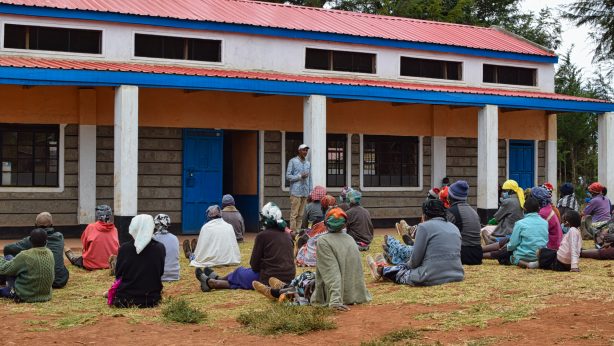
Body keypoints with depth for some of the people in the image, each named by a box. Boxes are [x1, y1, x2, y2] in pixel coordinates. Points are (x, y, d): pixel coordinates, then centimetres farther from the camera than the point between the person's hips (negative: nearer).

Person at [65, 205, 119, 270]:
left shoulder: (91, 227, -12)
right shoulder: (114, 229, -6)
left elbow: (84, 245, -1)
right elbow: (117, 248, 4)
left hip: (91, 265, -2)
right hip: (111, 264, 2)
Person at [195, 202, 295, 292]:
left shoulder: (262, 235, -8)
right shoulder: (287, 235, 10)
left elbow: (254, 265, -6)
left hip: (270, 279, -7)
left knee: (240, 272, 16)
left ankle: (210, 282, 34)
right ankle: (217, 278, 42)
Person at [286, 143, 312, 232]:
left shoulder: (308, 163, 17)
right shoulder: (293, 161, 0)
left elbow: (310, 178, 18)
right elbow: (288, 176, -5)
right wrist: (300, 176, -13)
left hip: (305, 193, 5)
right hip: (296, 192, -5)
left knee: (301, 215, 5)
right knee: (294, 214, -6)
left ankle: (298, 231, 9)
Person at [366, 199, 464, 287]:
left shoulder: (425, 226, -7)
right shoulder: (454, 227, 13)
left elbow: (415, 259, -6)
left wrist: (408, 265, 17)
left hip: (432, 278, -7)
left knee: (401, 272, 22)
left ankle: (381, 270, 47)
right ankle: (385, 269, 50)